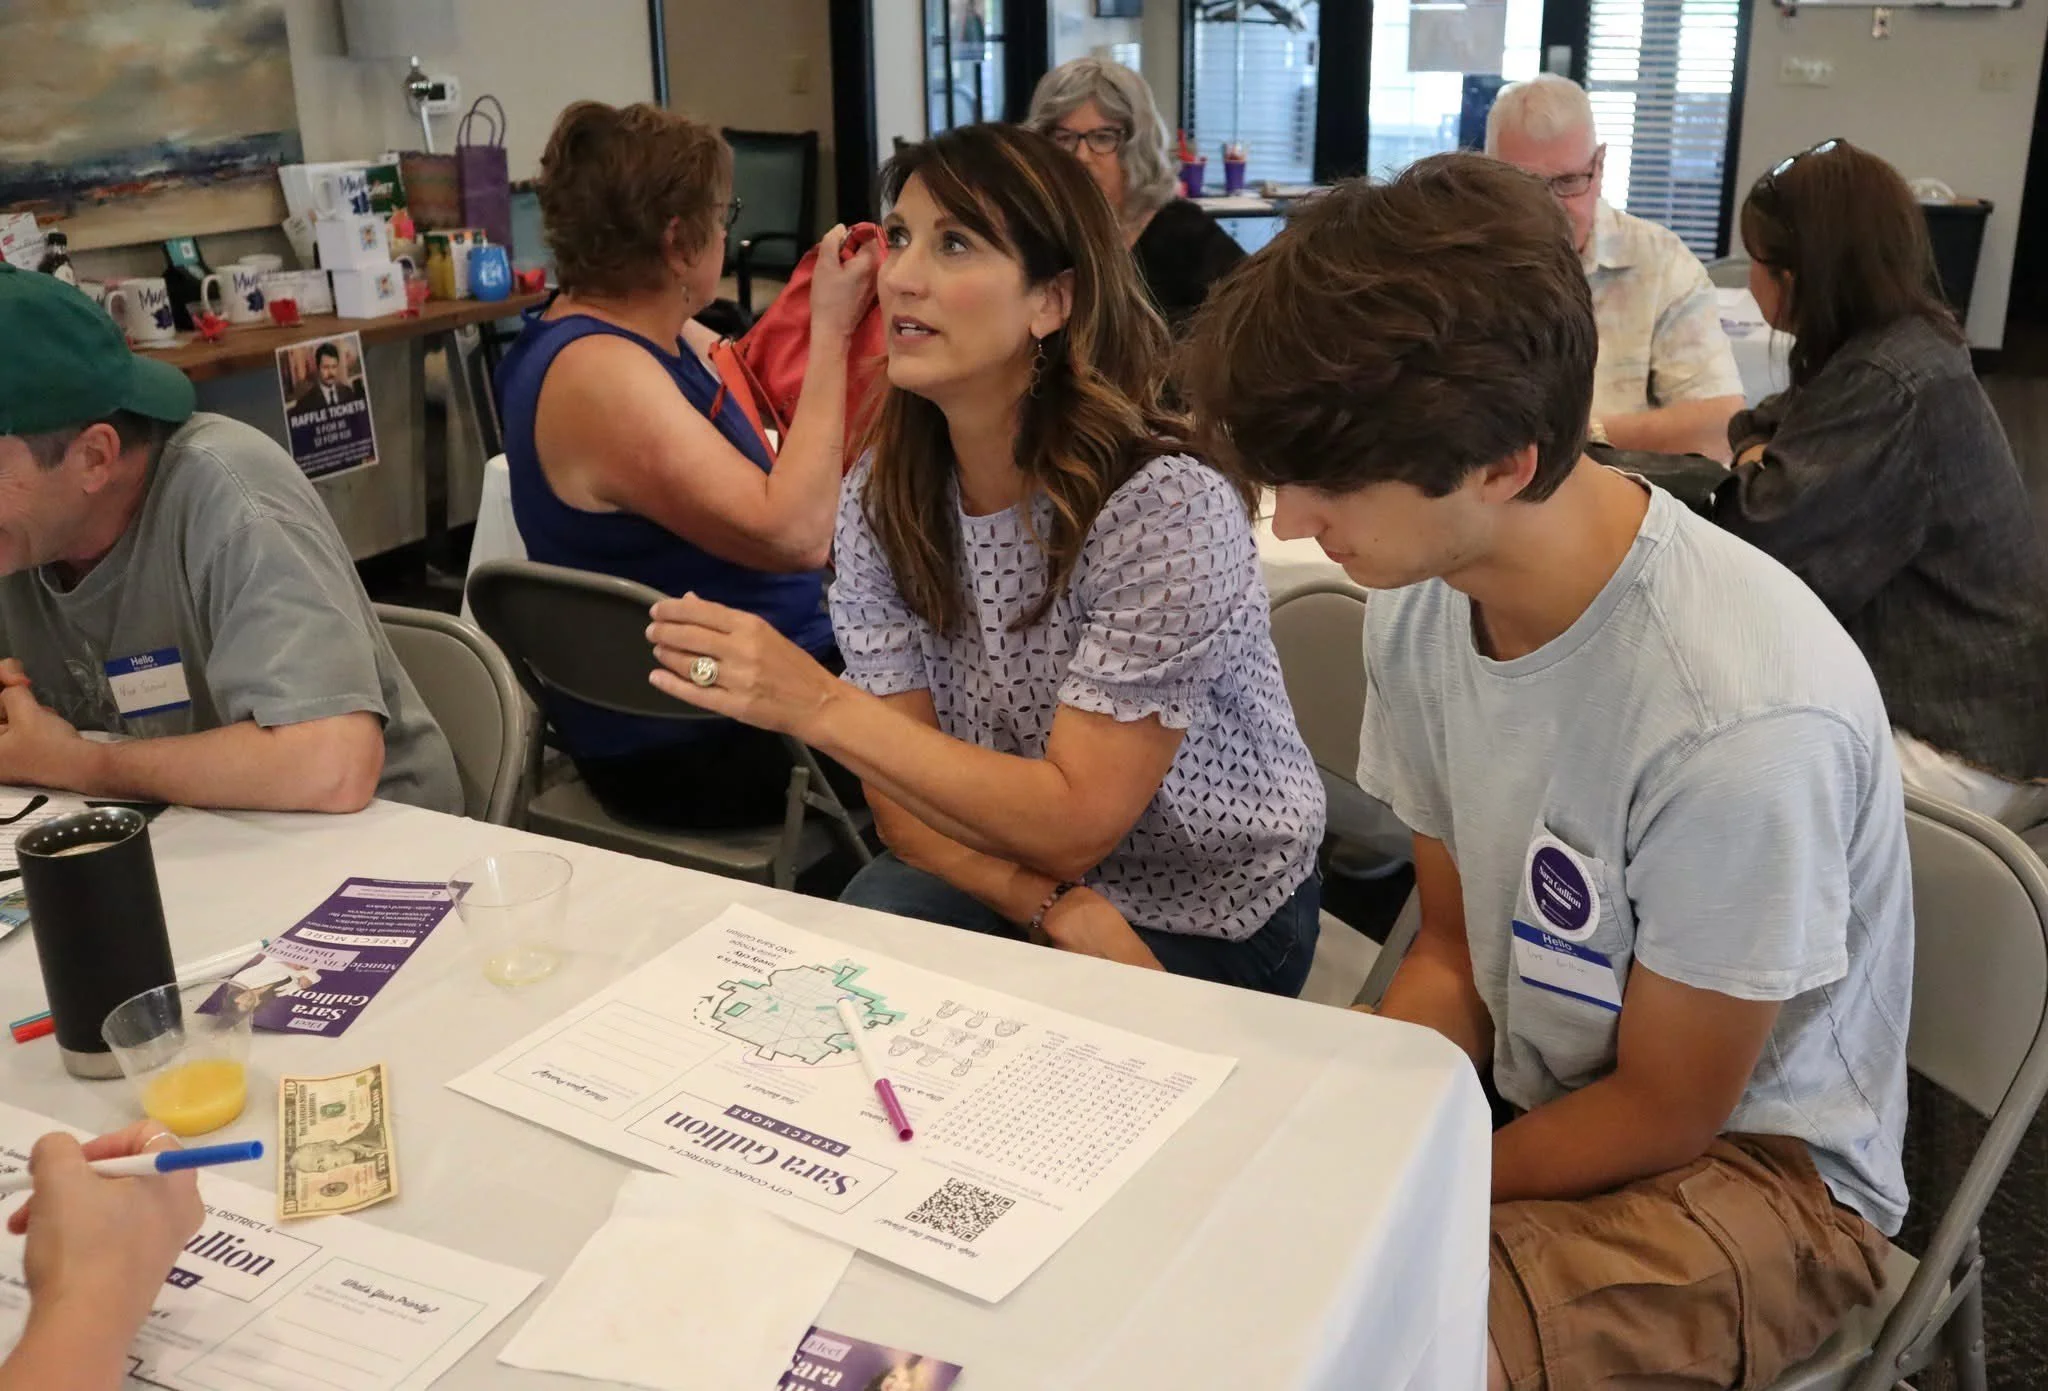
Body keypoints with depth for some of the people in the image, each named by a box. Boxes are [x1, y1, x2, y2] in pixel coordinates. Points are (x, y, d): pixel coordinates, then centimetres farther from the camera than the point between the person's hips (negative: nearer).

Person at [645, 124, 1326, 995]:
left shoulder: (1166, 507, -25)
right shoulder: (883, 497, -8)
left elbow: (1073, 822, -24)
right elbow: (905, 800, -7)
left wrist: (818, 706, -32)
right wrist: (1060, 913, -25)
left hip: (1211, 922, -4)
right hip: (1005, 881, 4)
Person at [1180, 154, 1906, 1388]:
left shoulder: (1739, 718, -32)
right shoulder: (1423, 602, -12)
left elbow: (1663, 1112, -16)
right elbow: (1456, 954, 2)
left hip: (1750, 1161, -5)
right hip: (1523, 1092, 6)